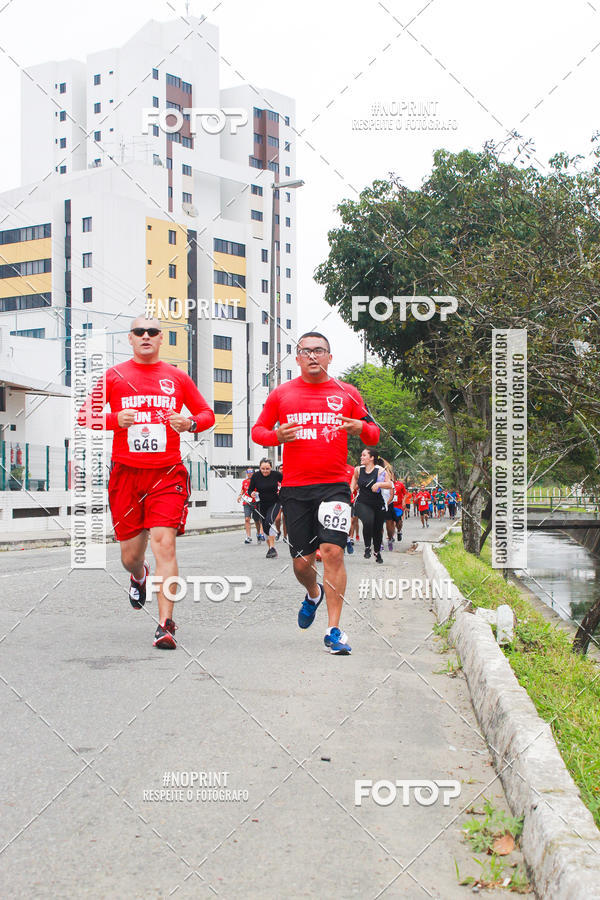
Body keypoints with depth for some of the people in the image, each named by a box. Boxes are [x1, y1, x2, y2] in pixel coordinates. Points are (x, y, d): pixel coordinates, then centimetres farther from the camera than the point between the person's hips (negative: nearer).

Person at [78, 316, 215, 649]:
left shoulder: (177, 378, 9)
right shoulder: (113, 376, 8)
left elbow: (207, 414, 16)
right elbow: (85, 415, 6)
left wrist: (189, 423, -7)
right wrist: (116, 419, -13)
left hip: (167, 474, -1)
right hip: (126, 472, 1)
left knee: (164, 543, -14)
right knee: (130, 552, 8)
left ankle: (166, 625, -10)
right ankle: (139, 577, 47)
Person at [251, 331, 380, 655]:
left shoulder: (347, 393, 8)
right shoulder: (281, 394, 9)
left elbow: (373, 436, 11)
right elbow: (257, 431, 14)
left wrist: (361, 427, -13)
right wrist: (277, 436, -8)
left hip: (334, 485, -1)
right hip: (295, 487, 1)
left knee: (333, 551, -15)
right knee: (302, 561, 6)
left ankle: (334, 630, -6)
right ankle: (313, 594, 42)